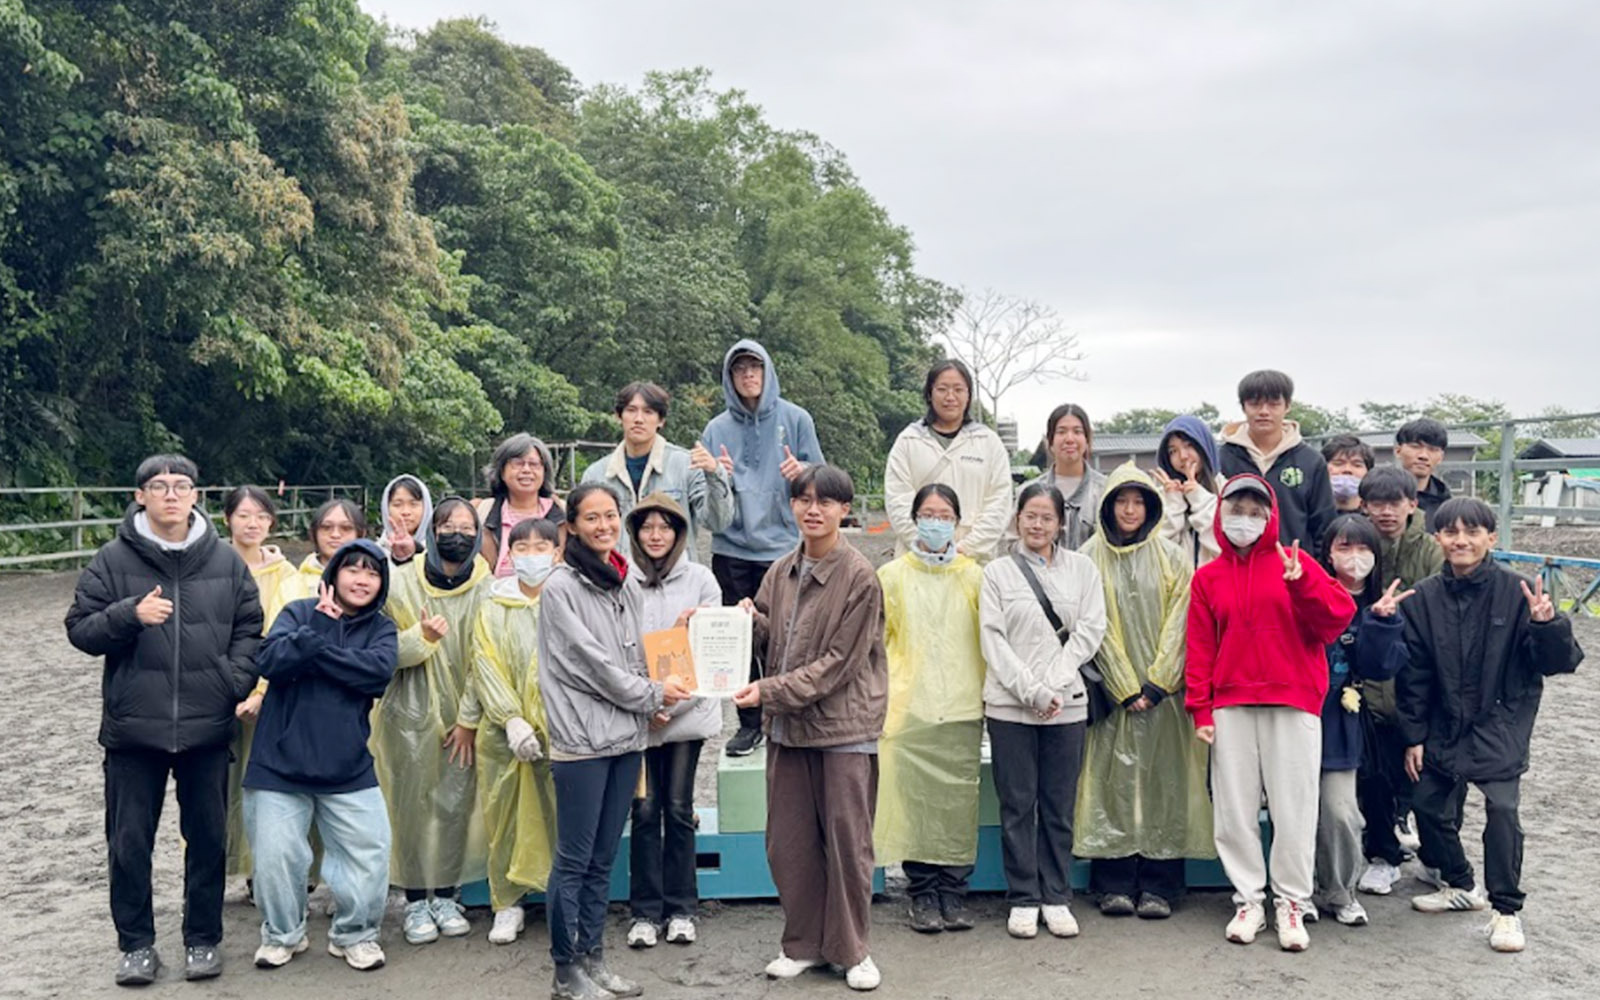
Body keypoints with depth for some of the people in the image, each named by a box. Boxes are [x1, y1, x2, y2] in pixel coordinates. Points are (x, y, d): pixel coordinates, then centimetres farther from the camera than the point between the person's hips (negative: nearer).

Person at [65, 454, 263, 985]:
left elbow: (250, 627, 10)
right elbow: (80, 628, 0)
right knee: (129, 841, 6)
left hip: (207, 727, 1)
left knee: (208, 836, 9)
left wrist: (237, 680, -4)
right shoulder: (112, 560, -1)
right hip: (133, 726, -1)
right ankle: (136, 943, 21)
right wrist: (129, 614, -18)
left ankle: (203, 939, 24)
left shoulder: (226, 561, 4)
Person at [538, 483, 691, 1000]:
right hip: (582, 739, -7)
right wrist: (652, 694, -4)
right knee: (574, 860, 0)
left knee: (603, 859, 13)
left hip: (626, 737, 7)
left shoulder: (626, 582, 12)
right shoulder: (561, 588, -9)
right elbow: (592, 661, -12)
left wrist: (651, 702, 6)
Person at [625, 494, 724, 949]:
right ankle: (645, 912, 13)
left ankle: (680, 909, 17)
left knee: (679, 809, 7)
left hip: (688, 710, 1)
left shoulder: (700, 578, 4)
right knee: (645, 810, 3)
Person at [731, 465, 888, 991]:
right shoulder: (781, 572, 7)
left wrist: (770, 690, -19)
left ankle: (851, 949, 18)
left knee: (847, 839, 3)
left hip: (844, 725, -5)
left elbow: (837, 664, -15)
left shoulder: (859, 577, -12)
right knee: (788, 842, 9)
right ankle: (803, 943, 25)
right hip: (787, 726, 6)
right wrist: (750, 619, -6)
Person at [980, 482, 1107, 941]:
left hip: (1067, 705, 1)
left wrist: (1054, 685, -9)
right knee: (1018, 805, 3)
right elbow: (994, 641, -2)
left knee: (1059, 807, 7)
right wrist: (1032, 691, -11)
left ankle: (1057, 898, 17)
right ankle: (1023, 900, 13)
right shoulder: (997, 572, 5)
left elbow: (1090, 629, 2)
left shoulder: (1082, 568, 9)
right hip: (1009, 705, -1)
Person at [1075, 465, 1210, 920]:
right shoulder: (1090, 558, 4)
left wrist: (1156, 684, -9)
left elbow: (1178, 624, 1)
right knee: (1112, 781, -2)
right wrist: (1125, 688, -8)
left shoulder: (1174, 559, 8)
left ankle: (1158, 887, 5)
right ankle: (1114, 886, 4)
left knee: (1163, 781, 0)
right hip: (1110, 691, -1)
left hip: (1163, 691, 1)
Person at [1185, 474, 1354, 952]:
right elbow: (1200, 647, 6)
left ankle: (1292, 903, 12)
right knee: (1234, 808, 4)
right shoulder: (1208, 577, 10)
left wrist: (1302, 583, -22)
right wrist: (1200, 708, 0)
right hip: (1230, 705, 2)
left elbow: (1339, 616, -7)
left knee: (1294, 807, 1)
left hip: (1293, 702, -2)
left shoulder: (1295, 563, 5)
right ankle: (1248, 899, 15)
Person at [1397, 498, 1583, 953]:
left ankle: (1507, 909, -3)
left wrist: (1548, 625, -28)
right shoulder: (1425, 598, -3)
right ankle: (1460, 884, 35)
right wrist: (1414, 736, 3)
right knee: (1429, 803, 10)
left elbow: (1557, 662, -8)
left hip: (1501, 720, -4)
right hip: (1444, 724, 4)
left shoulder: (1515, 592, -11)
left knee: (1501, 806, -18)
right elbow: (1414, 674, 2)